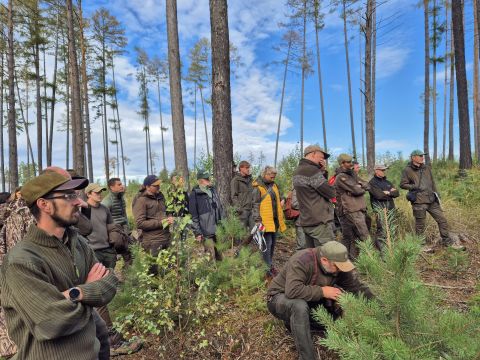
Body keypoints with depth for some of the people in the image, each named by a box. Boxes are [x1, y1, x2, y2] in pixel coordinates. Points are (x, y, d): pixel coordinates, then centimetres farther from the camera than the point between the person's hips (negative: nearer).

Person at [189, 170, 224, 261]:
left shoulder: (213, 190, 10)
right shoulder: (195, 194, -9)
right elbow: (193, 215, -9)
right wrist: (197, 232, -11)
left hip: (218, 229, 6)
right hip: (206, 231, -6)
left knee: (220, 255, 13)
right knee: (211, 256, -2)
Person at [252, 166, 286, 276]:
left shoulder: (274, 185, 14)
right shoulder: (258, 187, -9)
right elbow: (255, 205, -12)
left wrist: (281, 219, 21)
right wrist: (257, 220, -18)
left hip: (275, 220, 8)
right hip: (265, 221, -8)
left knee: (273, 243, 14)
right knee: (267, 244, -6)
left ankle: (270, 264, 27)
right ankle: (268, 268, 2)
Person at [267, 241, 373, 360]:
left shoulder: (338, 267, -11)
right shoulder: (302, 261, -32)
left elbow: (357, 287, -3)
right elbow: (293, 290, -43)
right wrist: (322, 291, -34)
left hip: (309, 302, 7)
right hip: (281, 297, -6)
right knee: (300, 306, -38)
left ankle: (294, 321, 7)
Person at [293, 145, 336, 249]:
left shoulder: (298, 171, 14)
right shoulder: (311, 170, -15)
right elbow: (331, 192, -13)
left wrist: (323, 171, 4)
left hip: (306, 221, 9)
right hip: (319, 222, -9)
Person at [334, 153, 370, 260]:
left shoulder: (352, 174, 18)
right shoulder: (341, 177, -11)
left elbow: (366, 185, 13)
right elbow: (356, 190, -17)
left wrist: (360, 186, -7)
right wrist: (362, 189, 4)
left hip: (357, 210, 9)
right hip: (352, 211, -9)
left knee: (348, 238, 13)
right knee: (365, 237, -6)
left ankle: (353, 258, 20)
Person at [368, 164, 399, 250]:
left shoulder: (387, 182, 18)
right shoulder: (372, 183, -4)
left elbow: (397, 193, 11)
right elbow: (379, 195, -17)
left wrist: (388, 193, -7)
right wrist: (391, 193, -2)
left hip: (391, 209, 7)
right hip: (380, 210, -7)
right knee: (382, 230, -11)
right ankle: (381, 249, -4)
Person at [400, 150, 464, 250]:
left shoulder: (427, 168, 11)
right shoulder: (407, 170, -7)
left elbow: (432, 183, 17)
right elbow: (402, 184, -6)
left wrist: (437, 194, 15)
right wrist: (414, 187, -18)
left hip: (432, 200, 6)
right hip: (419, 202, -6)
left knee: (442, 220, 10)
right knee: (420, 225, 4)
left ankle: (447, 241, 27)